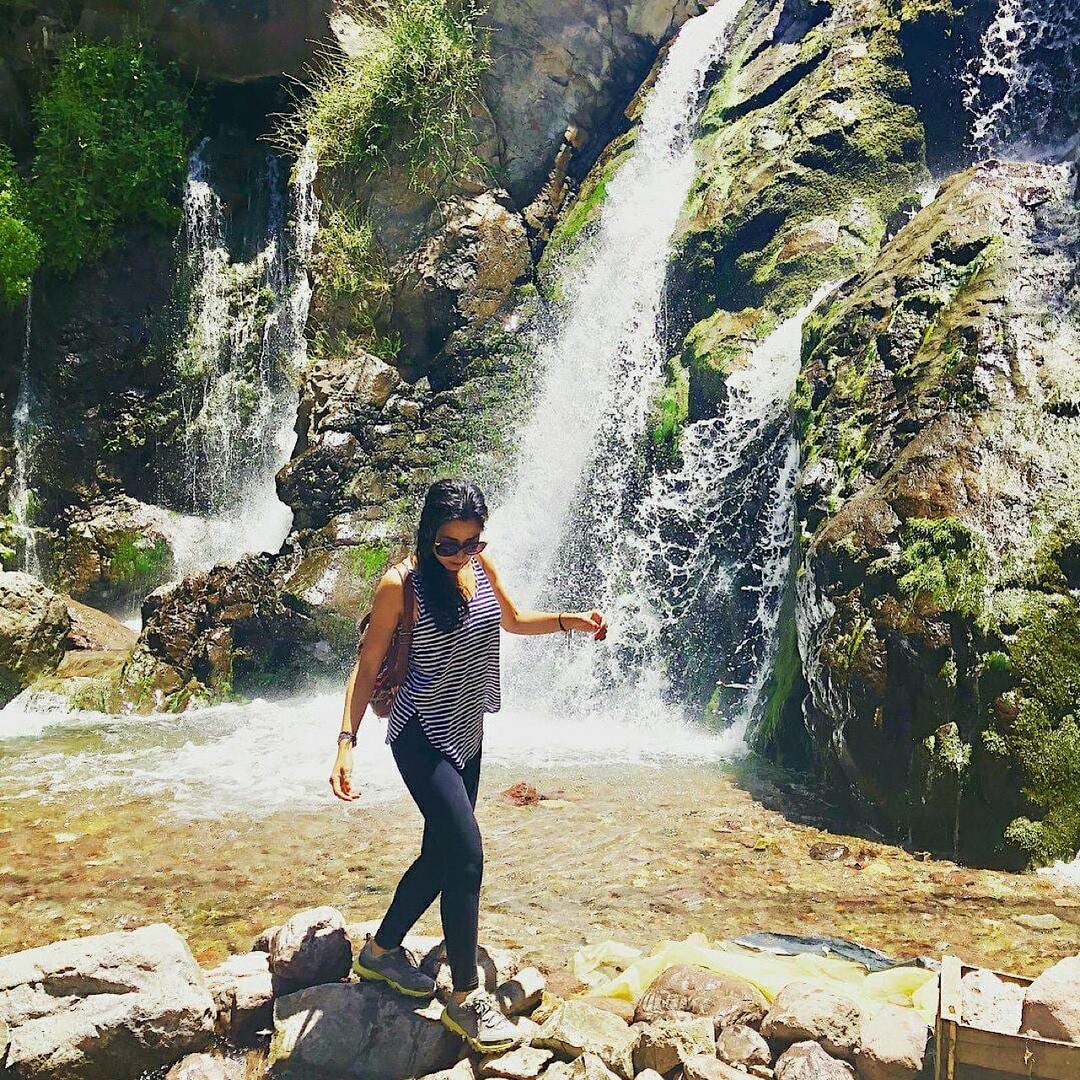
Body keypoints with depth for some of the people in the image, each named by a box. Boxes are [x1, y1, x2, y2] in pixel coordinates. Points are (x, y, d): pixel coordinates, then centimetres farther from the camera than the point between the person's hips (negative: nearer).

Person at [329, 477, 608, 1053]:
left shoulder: (480, 564, 0)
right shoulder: (401, 582, -18)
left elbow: (513, 619, 16)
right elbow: (367, 664, -13)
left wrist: (570, 620, 0)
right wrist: (346, 742, -21)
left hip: (466, 735, 7)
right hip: (422, 736, -7)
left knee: (442, 855, 15)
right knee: (466, 854, -12)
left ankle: (380, 951, 37)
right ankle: (465, 998, 4)